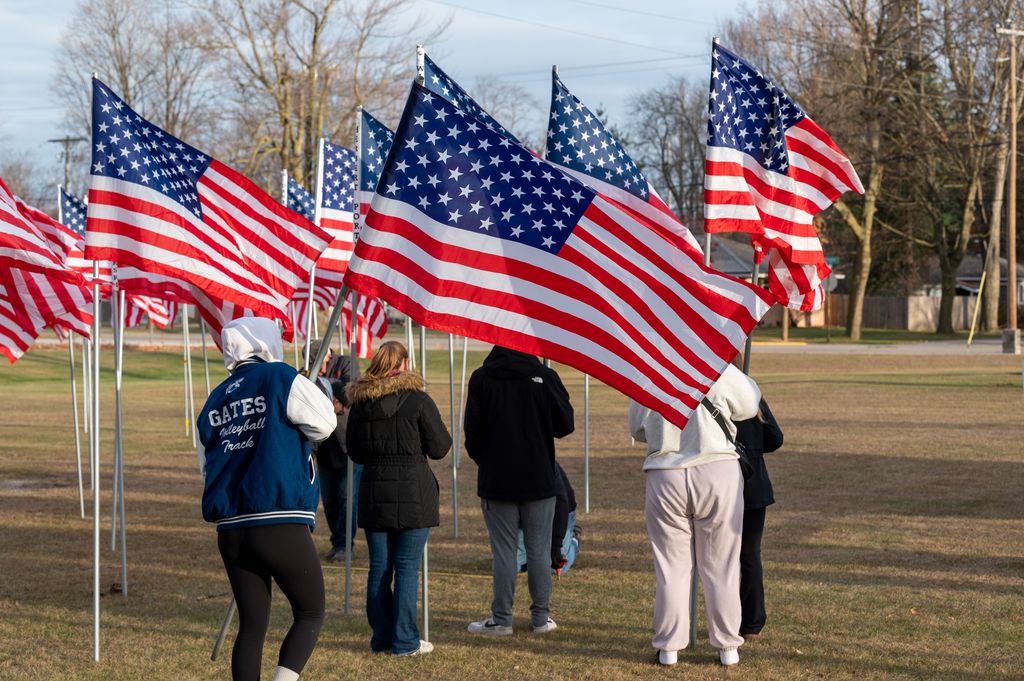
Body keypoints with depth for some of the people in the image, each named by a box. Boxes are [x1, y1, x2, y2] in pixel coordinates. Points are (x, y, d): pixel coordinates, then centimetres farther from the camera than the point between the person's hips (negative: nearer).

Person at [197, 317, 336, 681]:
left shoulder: (214, 401, 14)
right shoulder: (280, 378, -5)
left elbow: (208, 470, 19)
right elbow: (323, 424, -7)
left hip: (230, 530, 6)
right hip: (281, 526, -6)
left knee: (252, 625, 11)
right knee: (310, 615, 8)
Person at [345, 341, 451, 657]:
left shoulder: (360, 403, 4)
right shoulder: (417, 400, -8)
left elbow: (354, 452, 13)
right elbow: (439, 447, -3)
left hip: (373, 493, 4)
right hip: (413, 494, -4)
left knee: (379, 567, 10)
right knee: (407, 566, 0)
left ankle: (381, 637, 15)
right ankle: (404, 640, 0)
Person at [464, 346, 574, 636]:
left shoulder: (482, 378, -8)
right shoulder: (545, 376, -8)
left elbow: (473, 430, -4)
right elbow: (565, 425, -2)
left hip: (497, 481, 0)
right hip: (539, 480, 1)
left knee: (503, 550, 3)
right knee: (539, 550, 8)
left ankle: (501, 619, 6)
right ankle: (541, 617, 12)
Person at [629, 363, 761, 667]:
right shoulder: (720, 369, -10)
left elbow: (637, 429, 12)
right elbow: (749, 405, 8)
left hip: (665, 476, 1)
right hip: (717, 471, -1)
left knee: (671, 566, 10)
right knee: (721, 567, 9)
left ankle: (669, 648, 13)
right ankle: (727, 647, 15)